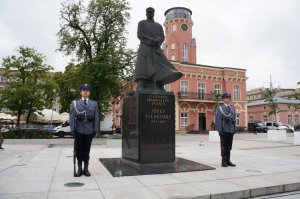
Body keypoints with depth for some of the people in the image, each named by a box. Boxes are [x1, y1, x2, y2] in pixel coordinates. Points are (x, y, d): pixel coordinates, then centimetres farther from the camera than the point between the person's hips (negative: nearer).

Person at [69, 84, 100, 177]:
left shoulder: (94, 103, 7)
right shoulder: (75, 103, 4)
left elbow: (96, 118, 4)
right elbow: (72, 117, 0)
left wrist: (95, 130, -2)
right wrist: (72, 129, -7)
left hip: (89, 131, 0)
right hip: (79, 131, 0)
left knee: (87, 150, 8)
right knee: (79, 150, 7)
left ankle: (86, 168, 19)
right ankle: (79, 168, 19)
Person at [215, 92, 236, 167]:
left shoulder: (232, 108, 13)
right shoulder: (220, 108, -3)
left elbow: (234, 119, 15)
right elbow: (218, 119, -8)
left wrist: (234, 129, 10)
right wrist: (219, 130, -15)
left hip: (231, 130, 5)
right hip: (224, 130, -5)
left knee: (229, 146, 8)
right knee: (224, 146, 0)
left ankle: (228, 161, 17)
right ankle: (223, 161, 7)